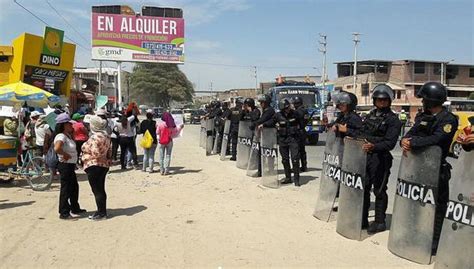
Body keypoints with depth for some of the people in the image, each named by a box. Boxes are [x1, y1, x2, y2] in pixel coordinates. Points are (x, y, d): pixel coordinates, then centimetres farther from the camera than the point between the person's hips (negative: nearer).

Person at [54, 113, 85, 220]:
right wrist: (65, 155, -20)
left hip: (71, 165, 10)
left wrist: (72, 132, 9)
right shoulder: (61, 136, -20)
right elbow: (57, 148, -37)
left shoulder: (68, 135, 9)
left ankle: (75, 208, 34)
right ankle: (64, 213, 7)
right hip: (65, 165, -10)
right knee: (66, 188, -2)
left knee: (74, 187, 20)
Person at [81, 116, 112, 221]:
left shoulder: (95, 137, -19)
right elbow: (109, 150, 12)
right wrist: (108, 159, 17)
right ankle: (102, 211, 22)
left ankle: (101, 213, 5)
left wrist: (85, 157, -8)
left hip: (94, 166, -9)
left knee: (97, 190, -1)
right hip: (104, 165, 9)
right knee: (101, 189, 15)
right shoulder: (106, 136, 9)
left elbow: (95, 153, -24)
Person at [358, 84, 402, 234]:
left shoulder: (393, 119, -5)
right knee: (363, 188, 12)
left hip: (380, 158, -6)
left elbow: (390, 143, -16)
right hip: (365, 155, 7)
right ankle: (363, 220, 24)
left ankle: (380, 222, 15)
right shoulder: (370, 115, 16)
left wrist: (374, 146, -29)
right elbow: (362, 133, 19)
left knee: (379, 191, 2)